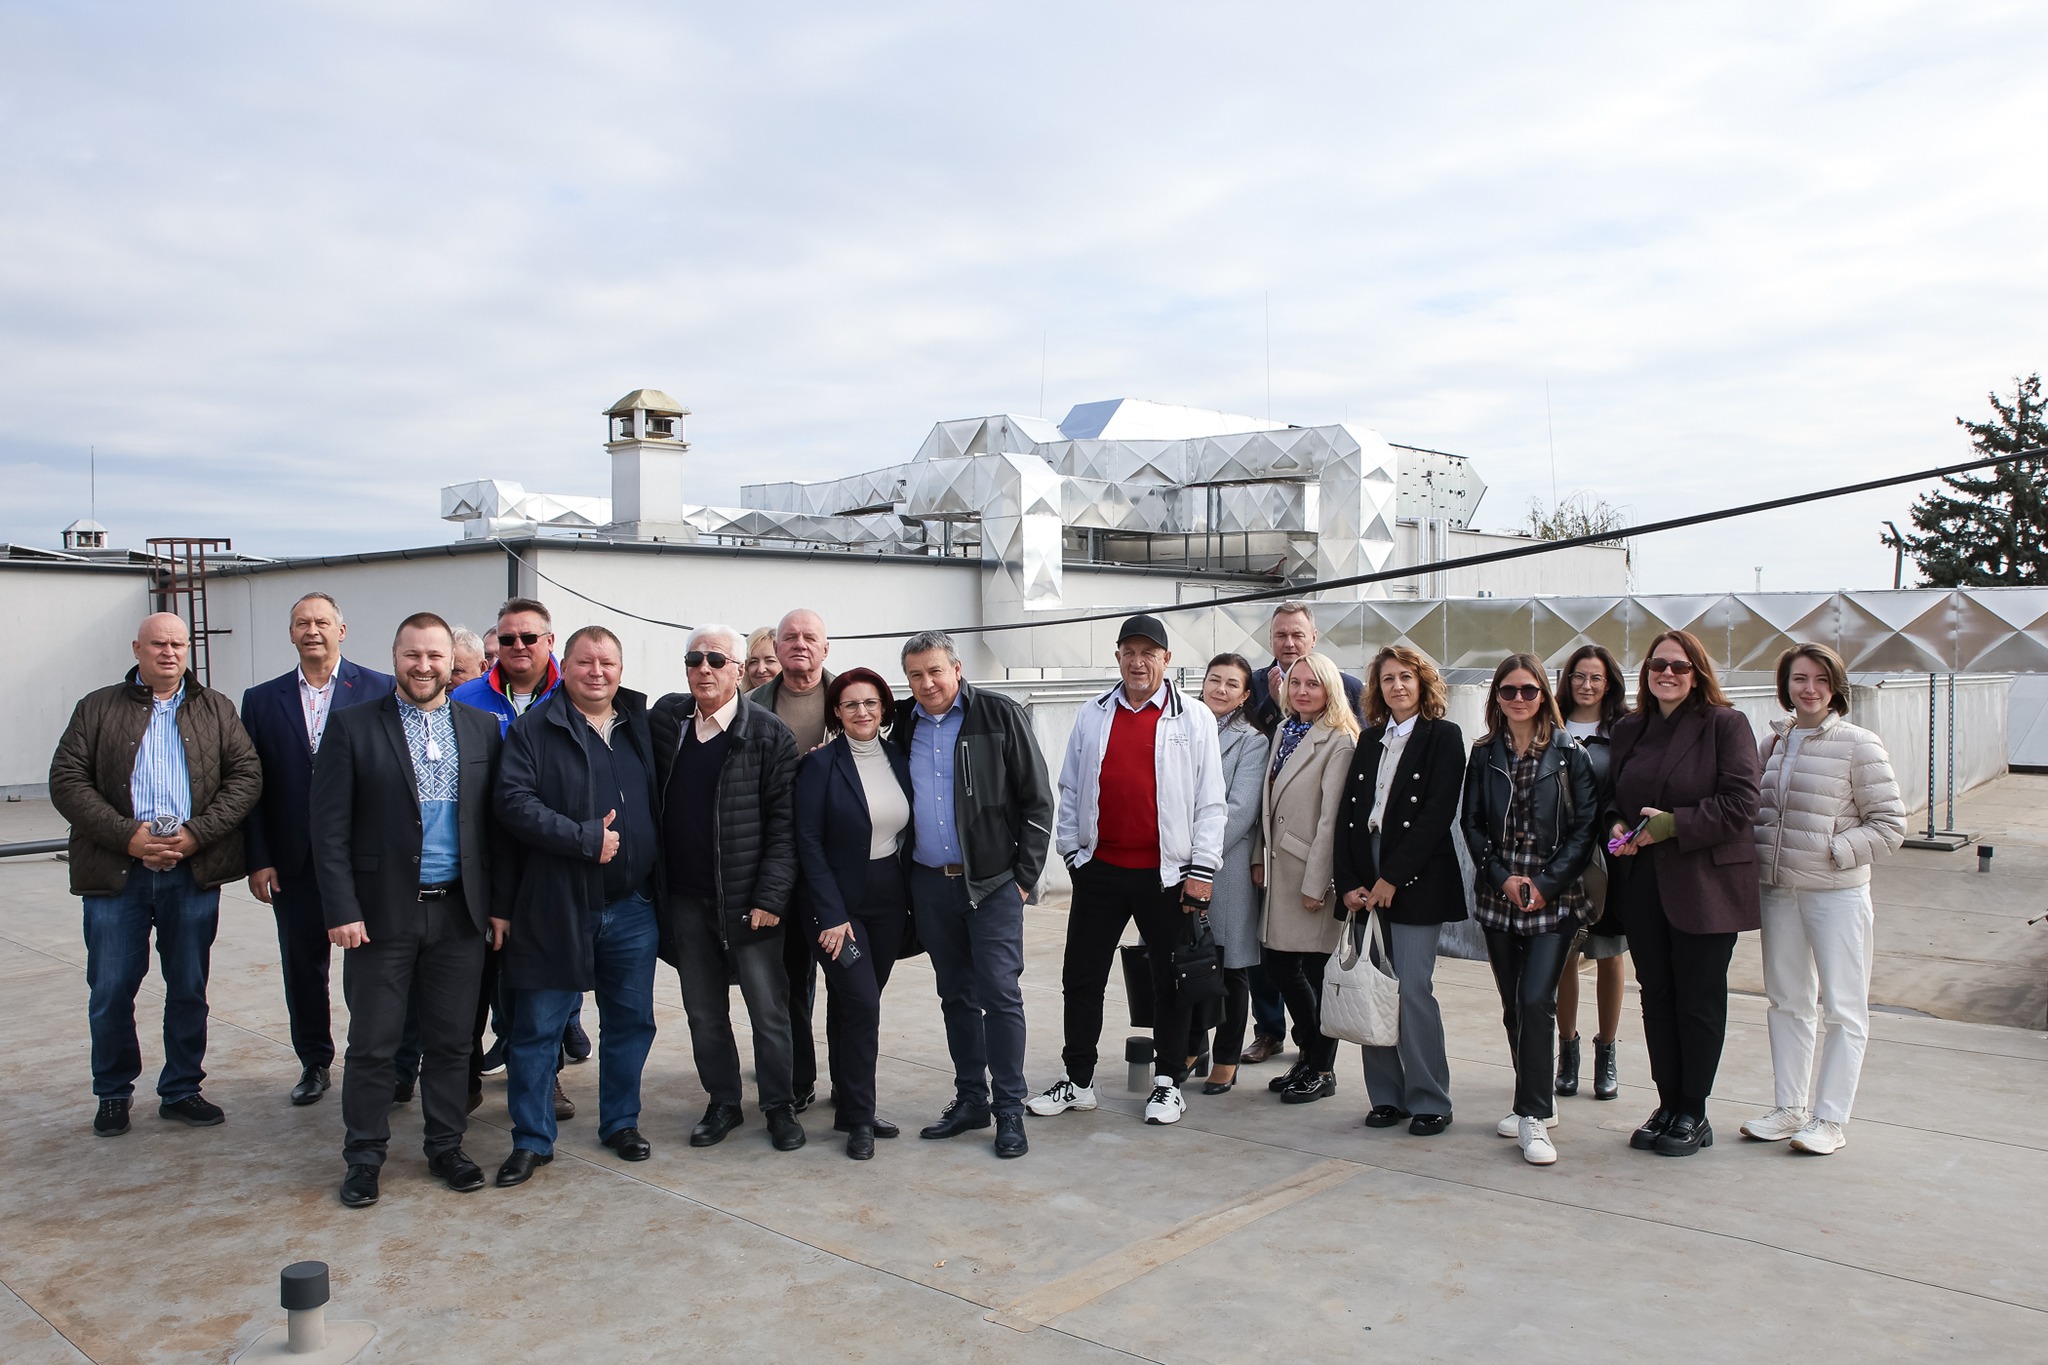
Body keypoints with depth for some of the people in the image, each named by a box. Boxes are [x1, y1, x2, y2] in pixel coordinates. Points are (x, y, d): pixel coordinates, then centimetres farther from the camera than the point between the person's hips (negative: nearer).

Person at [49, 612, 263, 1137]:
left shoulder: (216, 711, 9)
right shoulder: (97, 709, 6)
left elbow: (246, 776, 1)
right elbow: (67, 782, -2)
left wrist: (195, 834, -12)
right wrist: (128, 836, -14)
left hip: (194, 873, 1)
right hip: (116, 874, -1)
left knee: (189, 990, 9)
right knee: (110, 992, 5)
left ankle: (181, 1090, 23)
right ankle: (113, 1094, 24)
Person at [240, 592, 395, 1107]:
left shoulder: (379, 690, -3)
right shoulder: (262, 700, 6)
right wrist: (258, 860, -1)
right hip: (295, 861, 3)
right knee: (303, 966, 12)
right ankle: (314, 1062, 28)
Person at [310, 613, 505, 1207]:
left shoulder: (482, 728, 6)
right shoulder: (352, 725, -2)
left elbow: (496, 822, 6)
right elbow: (329, 826, -5)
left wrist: (500, 902, 2)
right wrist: (342, 909, -11)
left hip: (458, 912, 2)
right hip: (381, 912, -2)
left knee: (451, 1040, 12)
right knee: (372, 1044, 7)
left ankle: (447, 1146, 28)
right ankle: (365, 1157, 23)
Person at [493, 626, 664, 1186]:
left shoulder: (642, 726, 10)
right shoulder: (533, 729, -4)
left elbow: (662, 805, 16)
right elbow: (515, 803, -15)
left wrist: (659, 882, 6)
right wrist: (586, 838, -19)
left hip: (633, 908, 4)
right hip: (556, 905, -4)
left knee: (631, 1021, 13)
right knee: (538, 1028, 4)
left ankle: (621, 1123, 30)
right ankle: (532, 1140, 18)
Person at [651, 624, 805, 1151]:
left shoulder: (768, 733, -9)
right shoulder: (665, 718, 4)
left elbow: (784, 823, -10)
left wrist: (770, 896, -15)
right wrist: (655, 882, 3)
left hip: (747, 899, -4)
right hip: (685, 897, 4)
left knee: (769, 1008, 4)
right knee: (704, 1010, 14)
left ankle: (779, 1106, 20)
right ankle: (722, 1103, 28)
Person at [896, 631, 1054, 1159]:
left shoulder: (999, 715, -5)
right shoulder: (904, 728, 8)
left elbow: (1037, 800, -5)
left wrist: (1025, 875, -8)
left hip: (992, 881, -4)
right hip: (930, 883, 5)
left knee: (1000, 992, -5)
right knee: (956, 995, 13)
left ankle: (1009, 1109, 5)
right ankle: (970, 1099, 24)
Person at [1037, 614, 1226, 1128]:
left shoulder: (1194, 719, 0)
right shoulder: (1094, 716, 8)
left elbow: (1211, 801, -2)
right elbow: (1069, 790, 11)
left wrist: (1202, 869, -7)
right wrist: (1072, 849, 4)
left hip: (1166, 872, -2)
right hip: (1100, 868, 3)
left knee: (1171, 979, 8)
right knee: (1081, 975, 8)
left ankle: (1168, 1081, 22)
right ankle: (1077, 1080, 22)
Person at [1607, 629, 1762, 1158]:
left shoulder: (1725, 724, -6)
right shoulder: (1630, 729, 11)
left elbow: (1739, 805, -13)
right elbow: (1614, 798, 20)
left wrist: (1671, 825, -18)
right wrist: (1616, 824, -2)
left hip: (1704, 886, -5)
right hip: (1642, 883, 5)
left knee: (1699, 1000, 5)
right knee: (1656, 996, 10)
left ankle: (1693, 1113, 17)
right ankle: (1667, 1104, 22)